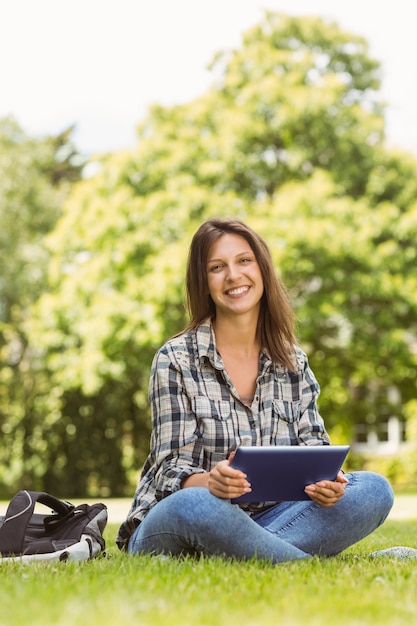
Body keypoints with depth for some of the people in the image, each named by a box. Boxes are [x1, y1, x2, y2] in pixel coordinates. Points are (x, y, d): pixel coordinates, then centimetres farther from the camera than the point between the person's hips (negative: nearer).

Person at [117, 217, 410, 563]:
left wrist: (327, 479, -22)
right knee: (195, 506, -41)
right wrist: (210, 482, -34)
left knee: (374, 490, -17)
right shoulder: (175, 360, -4)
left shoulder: (293, 363, 10)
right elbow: (173, 469, -9)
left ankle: (241, 555, -29)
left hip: (263, 518, 5)